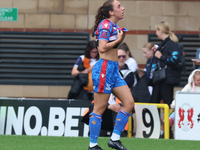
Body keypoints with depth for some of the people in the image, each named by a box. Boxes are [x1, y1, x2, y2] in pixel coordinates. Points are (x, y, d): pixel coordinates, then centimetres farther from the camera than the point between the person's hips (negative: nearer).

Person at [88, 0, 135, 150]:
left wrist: (121, 37, 10)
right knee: (100, 108, -5)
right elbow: (102, 48, -21)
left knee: (129, 103, 3)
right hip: (104, 68, -10)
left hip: (114, 70, 10)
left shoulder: (114, 26, 17)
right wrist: (119, 39, -11)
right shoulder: (106, 25, -12)